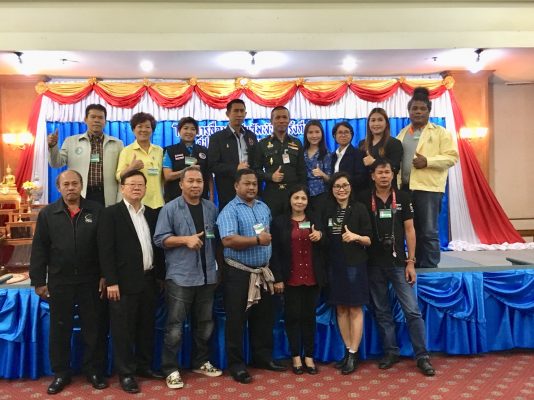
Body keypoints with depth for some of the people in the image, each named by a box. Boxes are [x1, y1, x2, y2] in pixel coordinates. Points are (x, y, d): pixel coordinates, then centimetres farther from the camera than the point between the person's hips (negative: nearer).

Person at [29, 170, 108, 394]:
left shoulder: (97, 211, 0)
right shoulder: (47, 214, 3)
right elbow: (39, 249, 2)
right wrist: (38, 281, -1)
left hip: (90, 281, -1)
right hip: (59, 283, 1)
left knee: (93, 328, 9)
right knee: (60, 329, 12)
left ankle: (94, 370, 24)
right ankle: (61, 373, 28)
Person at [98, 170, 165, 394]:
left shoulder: (152, 214, 11)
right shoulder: (111, 213, -4)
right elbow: (105, 249, -10)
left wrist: (161, 275, 9)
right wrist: (111, 281, -15)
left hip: (149, 280, 5)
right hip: (124, 282, -5)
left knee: (146, 327, 14)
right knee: (123, 330, 3)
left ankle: (144, 366, 29)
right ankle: (125, 373, 16)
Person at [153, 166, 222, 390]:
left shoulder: (211, 209, 8)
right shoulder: (170, 209, -4)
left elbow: (217, 237, 13)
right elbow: (160, 238, -8)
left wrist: (218, 265, 4)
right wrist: (185, 239, -18)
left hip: (207, 276, 5)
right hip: (180, 277, -4)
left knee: (205, 323, 16)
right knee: (175, 325, 1)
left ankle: (201, 362, 32)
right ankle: (170, 369, 14)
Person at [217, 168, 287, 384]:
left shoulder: (264, 207, 11)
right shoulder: (229, 210, -12)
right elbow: (228, 240, -25)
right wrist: (257, 240, -21)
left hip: (263, 272, 7)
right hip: (239, 273, -6)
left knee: (264, 316, 15)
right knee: (237, 319, 4)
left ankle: (263, 356, 31)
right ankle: (236, 364, 17)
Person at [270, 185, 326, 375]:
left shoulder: (315, 221, 11)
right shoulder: (280, 222, 1)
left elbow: (325, 248, 12)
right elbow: (275, 252, -3)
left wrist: (320, 237, -9)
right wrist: (277, 278, -8)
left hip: (312, 278, 2)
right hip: (291, 278, -2)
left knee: (309, 316, 7)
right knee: (293, 316, 3)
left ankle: (309, 356, 18)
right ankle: (296, 356, 16)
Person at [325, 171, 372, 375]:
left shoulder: (359, 208, -6)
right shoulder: (328, 211, 7)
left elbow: (369, 239, -7)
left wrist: (356, 237, -26)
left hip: (355, 264, -4)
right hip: (335, 265, 5)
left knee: (355, 309, 1)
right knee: (341, 309, 10)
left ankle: (353, 354, 9)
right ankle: (348, 351, 21)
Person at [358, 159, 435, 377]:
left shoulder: (402, 198, 2)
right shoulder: (364, 199, 1)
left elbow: (409, 230, 2)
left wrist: (411, 262, -3)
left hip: (398, 262, -1)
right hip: (374, 264, 1)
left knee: (412, 310, -2)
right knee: (381, 312, 10)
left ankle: (422, 356, 9)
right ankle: (391, 352, 23)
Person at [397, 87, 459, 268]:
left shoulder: (440, 132, 3)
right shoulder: (402, 134, 17)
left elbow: (452, 157, -5)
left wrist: (427, 161, -17)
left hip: (428, 187, -4)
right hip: (405, 187, 5)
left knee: (428, 232, -3)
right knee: (412, 231, 10)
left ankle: (429, 269, 5)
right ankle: (415, 266, 20)